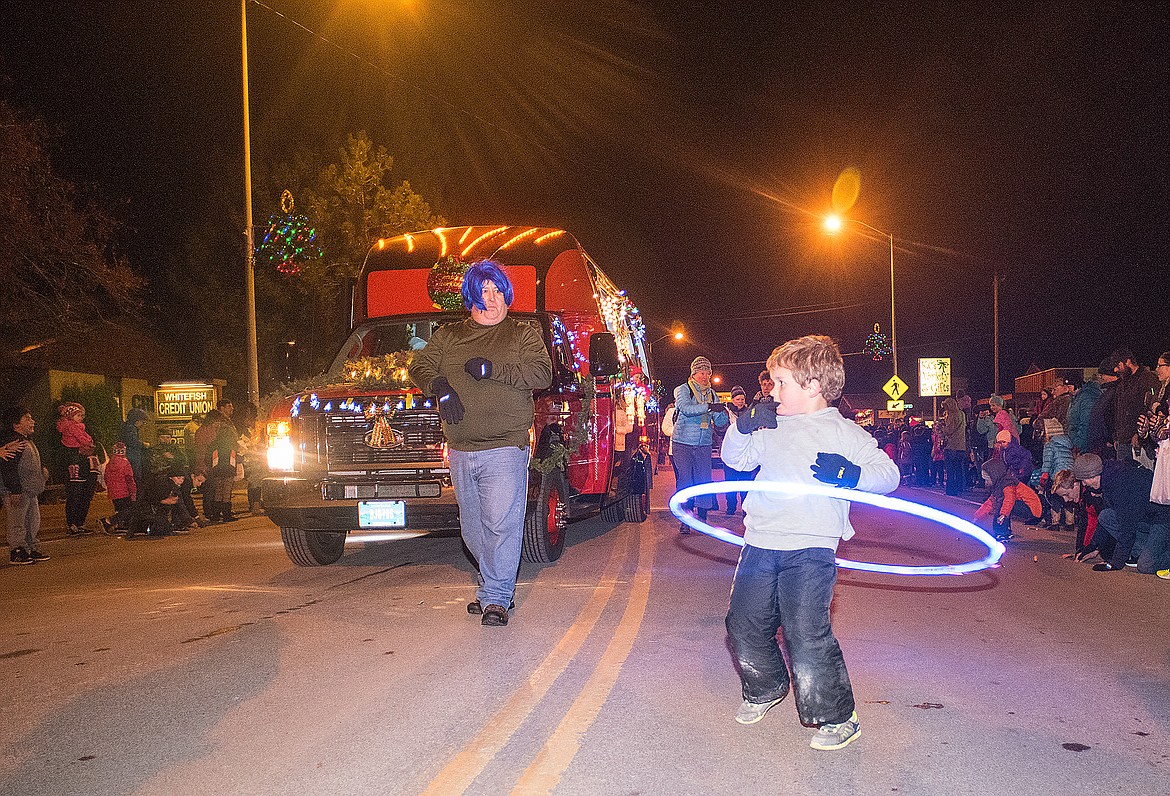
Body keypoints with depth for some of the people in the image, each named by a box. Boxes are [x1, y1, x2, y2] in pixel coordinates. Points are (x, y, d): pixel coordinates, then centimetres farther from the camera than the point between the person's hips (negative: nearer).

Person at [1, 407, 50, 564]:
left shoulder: (28, 441, 16)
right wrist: (14, 491, -23)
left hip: (31, 491, 10)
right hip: (18, 491, -10)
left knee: (34, 521, 13)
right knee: (17, 522, -3)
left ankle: (33, 550, 21)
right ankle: (16, 553, 3)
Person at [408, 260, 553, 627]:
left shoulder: (523, 334, 9)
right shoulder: (447, 336, 18)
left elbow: (542, 373, -5)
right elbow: (419, 367, 12)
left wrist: (493, 369, -14)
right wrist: (440, 386, -9)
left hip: (505, 449, -4)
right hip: (461, 451, 4)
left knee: (500, 524, -11)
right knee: (472, 528, 9)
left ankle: (496, 597, -3)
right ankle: (495, 586, 23)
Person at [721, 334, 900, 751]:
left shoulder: (843, 432, -3)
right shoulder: (772, 429, 12)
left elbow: (889, 474, -5)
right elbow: (735, 458, 22)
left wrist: (849, 473, -24)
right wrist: (743, 426, 4)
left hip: (810, 549, -6)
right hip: (761, 544, 6)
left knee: (806, 635, -11)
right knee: (745, 624, 12)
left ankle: (837, 717, 8)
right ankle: (765, 690, 38)